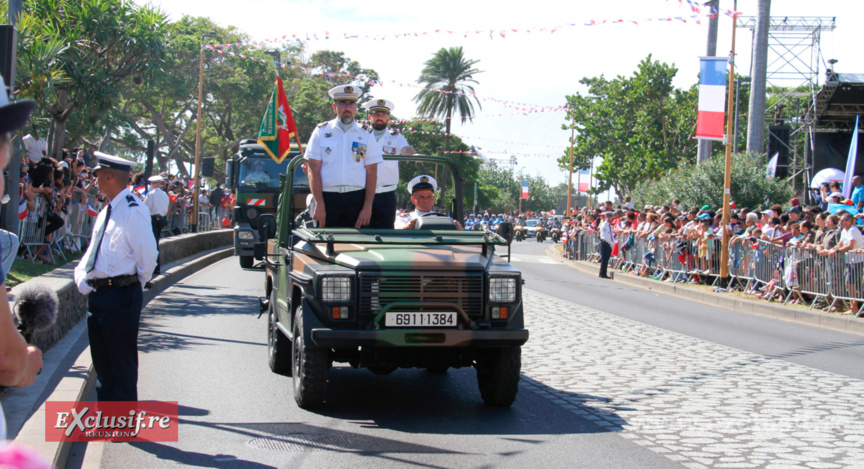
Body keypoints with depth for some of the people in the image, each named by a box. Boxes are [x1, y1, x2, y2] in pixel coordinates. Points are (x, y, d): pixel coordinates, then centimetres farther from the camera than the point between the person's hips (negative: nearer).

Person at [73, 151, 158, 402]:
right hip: (97, 294, 9)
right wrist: (81, 275, 4)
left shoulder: (133, 211, -14)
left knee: (122, 362, -2)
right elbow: (92, 251, 21)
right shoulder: (106, 211, 15)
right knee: (101, 360, 15)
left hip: (120, 296, -9)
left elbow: (147, 257, -15)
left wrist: (134, 285, -1)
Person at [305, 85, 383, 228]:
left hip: (356, 199, 1)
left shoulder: (366, 135, 10)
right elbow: (314, 170, 1)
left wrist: (367, 207, -3)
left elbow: (371, 173, 7)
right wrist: (319, 204, -9)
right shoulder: (321, 132, 7)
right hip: (328, 198, -1)